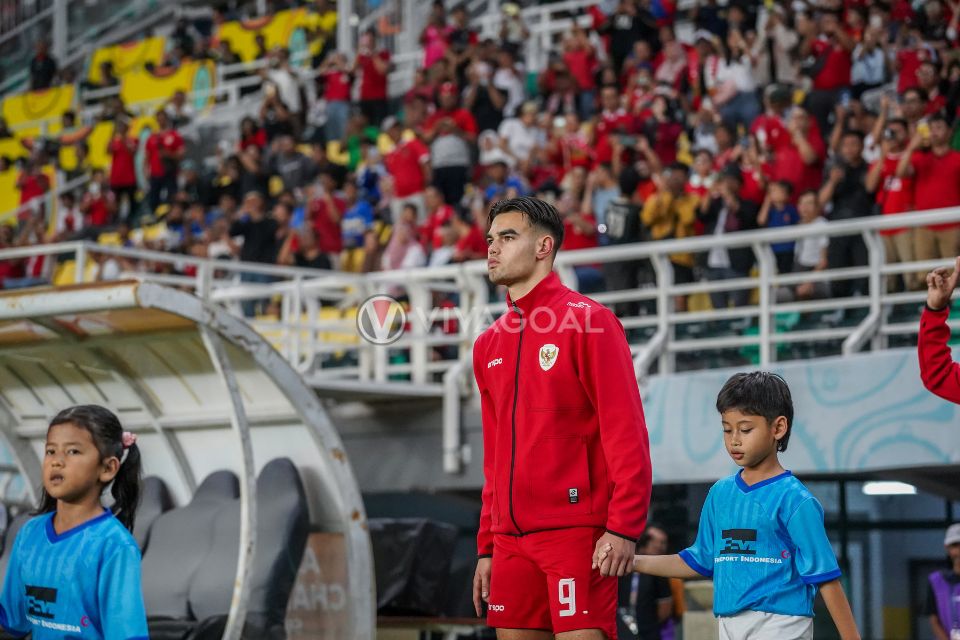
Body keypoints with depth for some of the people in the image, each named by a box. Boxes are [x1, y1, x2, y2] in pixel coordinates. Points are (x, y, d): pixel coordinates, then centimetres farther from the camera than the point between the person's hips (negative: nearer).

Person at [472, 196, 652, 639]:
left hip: (577, 532, -7)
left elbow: (627, 434, -10)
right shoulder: (489, 345, 17)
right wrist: (487, 547, 17)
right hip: (513, 539, 7)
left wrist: (623, 528, -17)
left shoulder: (588, 321, -4)